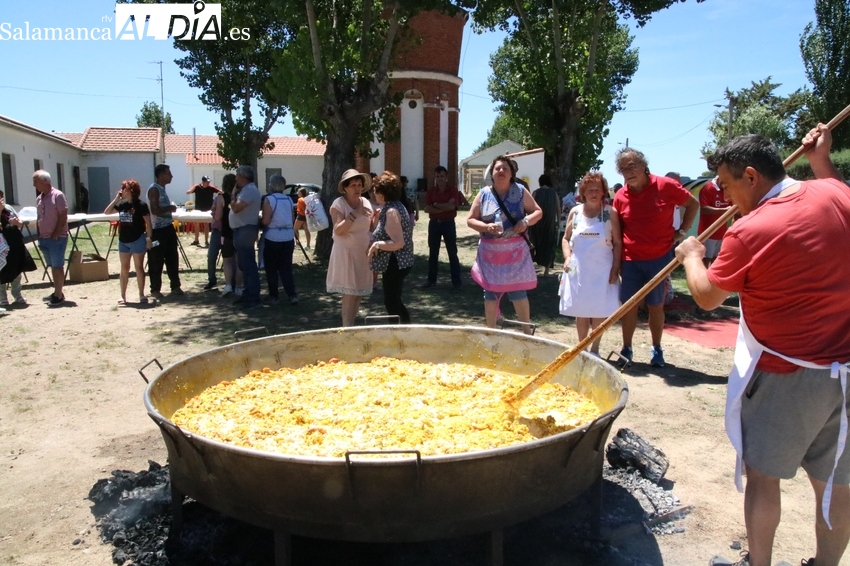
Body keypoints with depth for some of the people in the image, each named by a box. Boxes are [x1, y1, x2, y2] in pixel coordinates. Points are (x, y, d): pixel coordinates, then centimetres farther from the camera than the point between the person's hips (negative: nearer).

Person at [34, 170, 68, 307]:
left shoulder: (57, 195, -11)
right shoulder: (39, 198, 12)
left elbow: (63, 217, -14)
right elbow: (39, 218, 18)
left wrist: (55, 235, -15)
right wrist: (39, 236, 9)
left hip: (57, 238, -7)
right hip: (44, 238, 7)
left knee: (58, 266, -3)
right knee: (53, 266, 12)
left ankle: (58, 295, 0)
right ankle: (57, 292, 19)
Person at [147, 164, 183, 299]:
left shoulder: (162, 189, 14)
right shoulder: (154, 189, -14)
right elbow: (155, 210, -24)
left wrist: (171, 208, 11)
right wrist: (170, 208, -11)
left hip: (167, 228, 9)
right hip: (158, 230, -9)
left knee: (172, 259, 13)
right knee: (157, 261, 0)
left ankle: (175, 286, 21)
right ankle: (155, 289, 10)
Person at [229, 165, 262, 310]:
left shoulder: (249, 190, -16)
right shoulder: (247, 189, 18)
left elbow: (236, 208, -23)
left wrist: (233, 194, -10)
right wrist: (236, 194, 11)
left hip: (245, 231, -11)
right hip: (242, 230, 11)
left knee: (248, 265, -10)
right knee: (244, 264, 16)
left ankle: (253, 299, -7)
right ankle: (248, 294, 25)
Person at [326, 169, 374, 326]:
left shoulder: (365, 202, 7)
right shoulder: (338, 204, -11)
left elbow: (371, 227, 15)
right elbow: (338, 230, -22)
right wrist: (354, 214, -28)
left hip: (363, 253, 6)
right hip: (346, 253, -6)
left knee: (358, 292, 11)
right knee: (349, 293, -7)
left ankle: (352, 326, 23)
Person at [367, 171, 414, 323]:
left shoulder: (391, 211, -20)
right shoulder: (396, 206, 10)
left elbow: (398, 243, -27)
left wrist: (377, 244, -17)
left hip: (394, 264, -10)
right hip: (400, 262, 10)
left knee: (391, 303, 0)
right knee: (394, 301, 20)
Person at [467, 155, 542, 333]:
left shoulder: (520, 191, 2)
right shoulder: (484, 194, 3)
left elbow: (538, 212, 5)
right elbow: (470, 220, 3)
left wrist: (526, 221, -16)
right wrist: (486, 227, -16)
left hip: (515, 250, -1)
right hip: (490, 251, 1)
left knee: (518, 291, 0)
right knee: (490, 292, 7)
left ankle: (527, 331, 15)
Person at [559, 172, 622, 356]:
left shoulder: (610, 213, -2)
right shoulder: (575, 212, 5)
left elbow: (617, 243, -1)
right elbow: (566, 239, 12)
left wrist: (615, 269, -7)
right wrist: (568, 258, -4)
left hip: (602, 270, -2)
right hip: (578, 270, 2)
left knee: (600, 311, 2)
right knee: (581, 311, 8)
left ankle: (594, 349, 16)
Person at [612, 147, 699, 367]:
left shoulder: (666, 186, -8)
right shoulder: (620, 196, -1)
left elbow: (693, 204, 7)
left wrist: (682, 230, -1)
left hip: (659, 258, -1)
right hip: (631, 260, 2)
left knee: (656, 306, 10)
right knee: (628, 306, 5)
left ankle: (657, 350, 25)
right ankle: (626, 350, 18)